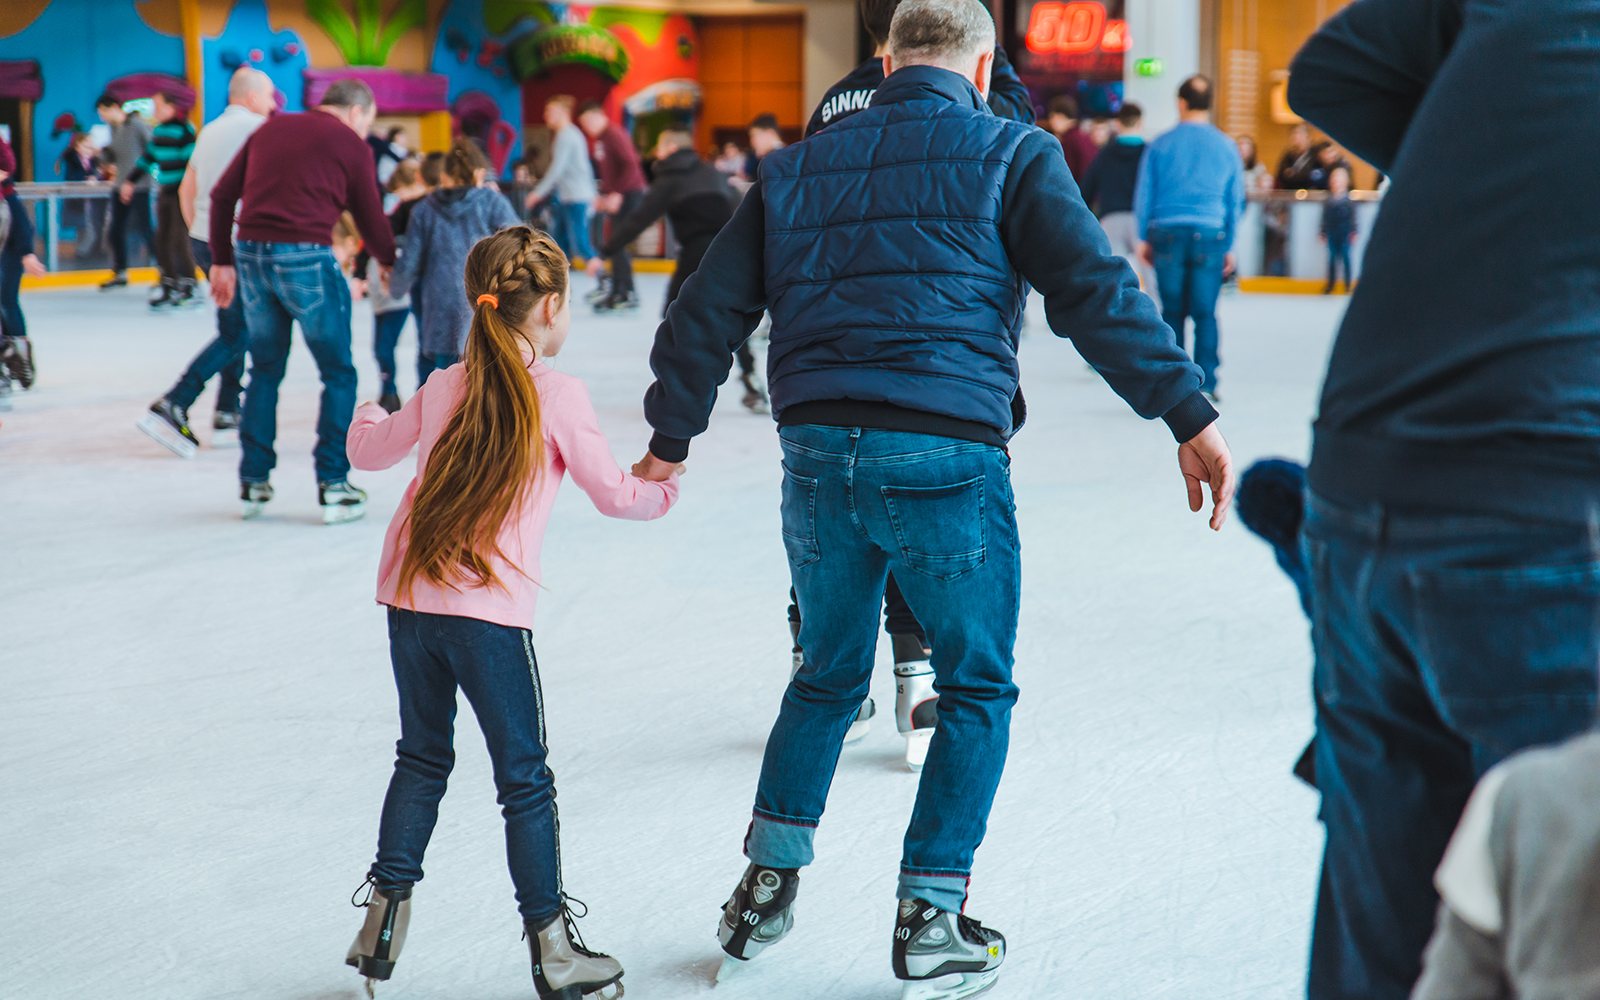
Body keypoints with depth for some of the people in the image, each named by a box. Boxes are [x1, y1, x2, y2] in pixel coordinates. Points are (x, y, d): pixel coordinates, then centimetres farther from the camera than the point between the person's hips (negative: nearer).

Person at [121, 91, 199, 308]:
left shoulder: (184, 131, -12)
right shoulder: (158, 131, 12)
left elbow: (192, 162, -16)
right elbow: (148, 158, 23)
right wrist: (130, 181, 26)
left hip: (181, 193, -8)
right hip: (165, 193, 8)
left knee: (179, 241, -10)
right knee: (162, 241, 5)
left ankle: (189, 289, 0)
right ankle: (169, 288, 13)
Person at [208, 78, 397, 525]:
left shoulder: (271, 129, 19)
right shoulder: (350, 144, 5)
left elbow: (222, 194, 16)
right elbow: (371, 219, 10)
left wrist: (222, 261, 19)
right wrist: (391, 263, 28)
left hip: (251, 253, 5)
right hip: (305, 257, -5)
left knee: (265, 370, 18)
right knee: (338, 373, 7)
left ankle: (252, 483, 19)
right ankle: (333, 486, 4)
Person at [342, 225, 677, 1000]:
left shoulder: (444, 388, 10)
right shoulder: (558, 397, -5)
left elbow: (369, 452, 24)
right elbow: (613, 495, 1)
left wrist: (367, 417, 47)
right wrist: (664, 489, 22)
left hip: (409, 596, 5)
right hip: (489, 611, -5)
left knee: (421, 758, 21)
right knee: (525, 781, 5)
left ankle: (386, 910, 23)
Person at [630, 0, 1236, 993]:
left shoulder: (798, 167, 17)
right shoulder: (1009, 154, 3)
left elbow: (708, 311, 17)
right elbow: (1096, 290, -8)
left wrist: (671, 440, 25)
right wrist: (1190, 414, -10)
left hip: (817, 455, 5)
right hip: (945, 458, -4)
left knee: (828, 675, 23)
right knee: (978, 689, 12)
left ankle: (768, 884, 24)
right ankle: (931, 918, 11)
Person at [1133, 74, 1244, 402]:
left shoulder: (1160, 144, 1)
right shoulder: (1227, 147, 6)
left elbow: (1143, 194, 4)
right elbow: (1235, 200, 10)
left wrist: (1144, 238, 13)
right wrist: (1229, 246, 16)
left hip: (1167, 236, 0)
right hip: (1209, 237, 0)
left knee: (1172, 312, 7)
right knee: (1205, 313, 3)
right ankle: (1206, 384, -2)